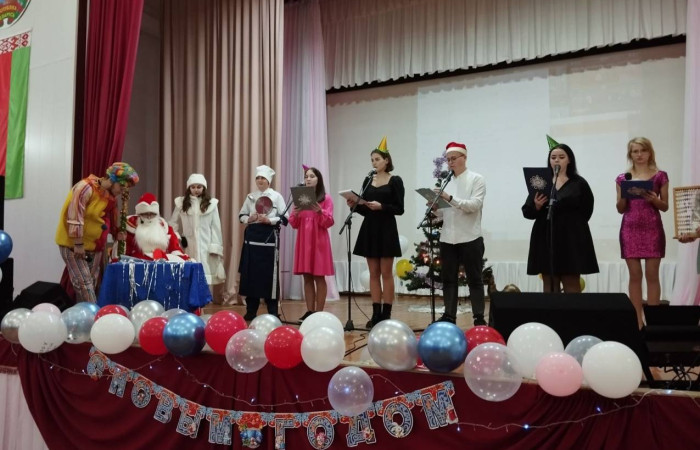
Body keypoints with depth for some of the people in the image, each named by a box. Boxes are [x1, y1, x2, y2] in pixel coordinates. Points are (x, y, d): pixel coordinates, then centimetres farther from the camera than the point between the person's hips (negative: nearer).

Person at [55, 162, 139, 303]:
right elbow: (75, 216, -24)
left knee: (91, 283, 10)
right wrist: (78, 244, -23)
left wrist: (117, 232, -3)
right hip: (73, 244, -8)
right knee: (84, 283, -11)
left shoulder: (111, 195, 4)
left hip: (94, 245, 9)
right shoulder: (86, 187, -21)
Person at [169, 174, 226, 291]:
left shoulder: (211, 203, 1)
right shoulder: (181, 203, 6)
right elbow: (173, 223, 13)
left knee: (205, 279, -1)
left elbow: (215, 227, 1)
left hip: (206, 246, -1)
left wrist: (215, 247, -4)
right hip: (188, 246, 1)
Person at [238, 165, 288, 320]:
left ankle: (272, 312, 8)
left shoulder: (276, 196, 1)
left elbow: (284, 218, -3)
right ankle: (251, 310, 14)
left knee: (269, 273, -2)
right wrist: (249, 219, -5)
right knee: (250, 272, 3)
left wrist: (269, 220, -16)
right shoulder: (250, 196, 12)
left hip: (269, 237, -4)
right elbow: (241, 215, 16)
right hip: (252, 236, 4)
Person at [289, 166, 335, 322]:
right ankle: (309, 311, 10)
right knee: (307, 278, 6)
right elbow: (293, 224, 9)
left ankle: (319, 313, 1)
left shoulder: (326, 199, -1)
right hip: (303, 241, 4)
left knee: (319, 277, -3)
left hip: (319, 241, -4)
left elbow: (329, 222, -7)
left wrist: (320, 212, -24)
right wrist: (295, 214, -12)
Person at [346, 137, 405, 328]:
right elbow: (365, 210, 12)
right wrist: (355, 205, -7)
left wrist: (381, 206, -21)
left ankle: (386, 314, 5)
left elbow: (399, 209, -8)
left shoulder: (395, 181, -3)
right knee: (373, 273, 7)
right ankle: (376, 314, 11)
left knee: (386, 273, -1)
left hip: (386, 229, -5)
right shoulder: (367, 181, 11)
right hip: (369, 229, 5)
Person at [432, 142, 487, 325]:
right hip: (448, 238, 5)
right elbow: (444, 212, 13)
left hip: (470, 238, -4)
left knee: (474, 279, 3)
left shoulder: (476, 179, -1)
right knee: (448, 278, 7)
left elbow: (475, 205, -15)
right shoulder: (446, 182, 12)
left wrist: (450, 199, -24)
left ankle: (479, 317, 10)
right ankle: (449, 316, 15)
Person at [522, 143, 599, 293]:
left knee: (572, 285, -2)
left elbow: (586, 210, 3)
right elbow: (526, 211, 6)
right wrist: (536, 207, -14)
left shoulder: (579, 183, 5)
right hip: (546, 238, 2)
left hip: (571, 239, -2)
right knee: (549, 285, 4)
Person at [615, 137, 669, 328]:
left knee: (652, 274, -2)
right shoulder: (623, 178, 8)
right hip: (630, 229, 1)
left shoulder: (660, 176, 4)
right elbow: (620, 209, 9)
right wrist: (624, 195, -10)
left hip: (652, 229, -1)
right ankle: (638, 320, 8)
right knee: (634, 275, 3)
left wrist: (654, 200, -14)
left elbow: (665, 207, 6)